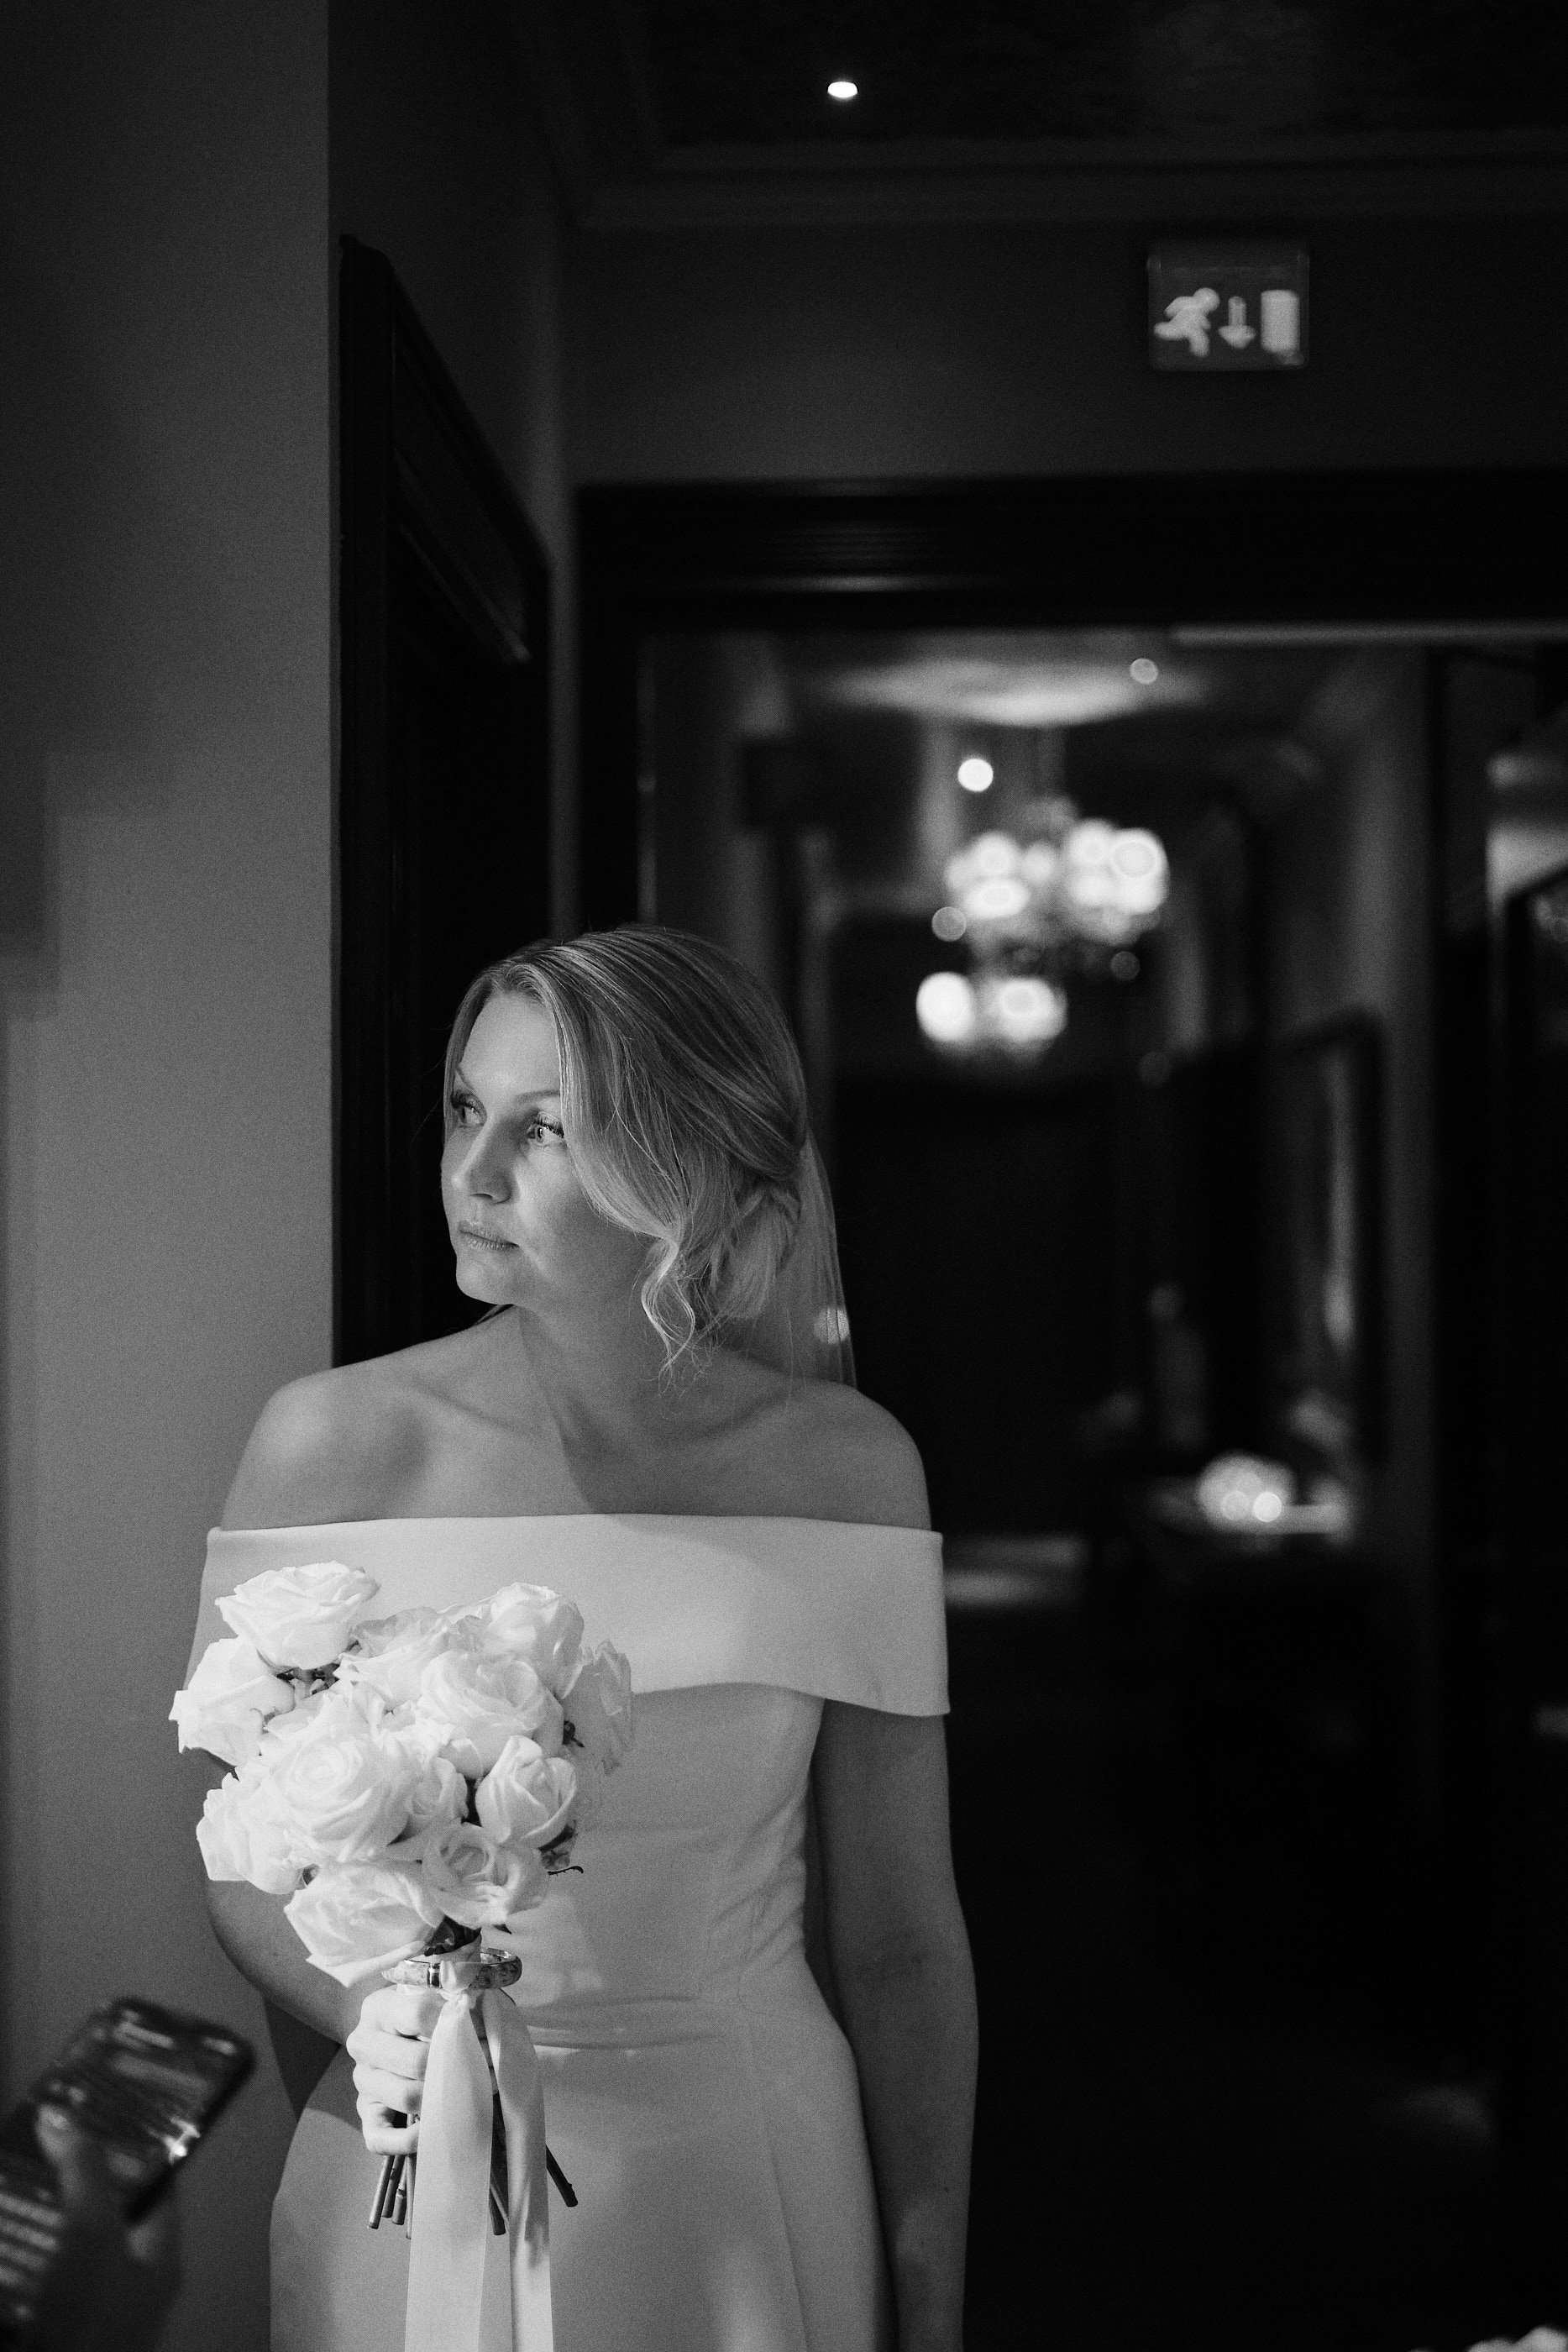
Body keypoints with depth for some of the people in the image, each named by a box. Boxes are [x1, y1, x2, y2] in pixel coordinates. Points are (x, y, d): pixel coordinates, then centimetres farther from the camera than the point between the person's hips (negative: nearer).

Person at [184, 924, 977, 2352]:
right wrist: (371, 2020, -21)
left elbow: (900, 1940, -2)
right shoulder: (333, 1445, -10)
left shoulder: (843, 1469, -7)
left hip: (749, 2192, 1)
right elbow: (248, 1860, -2)